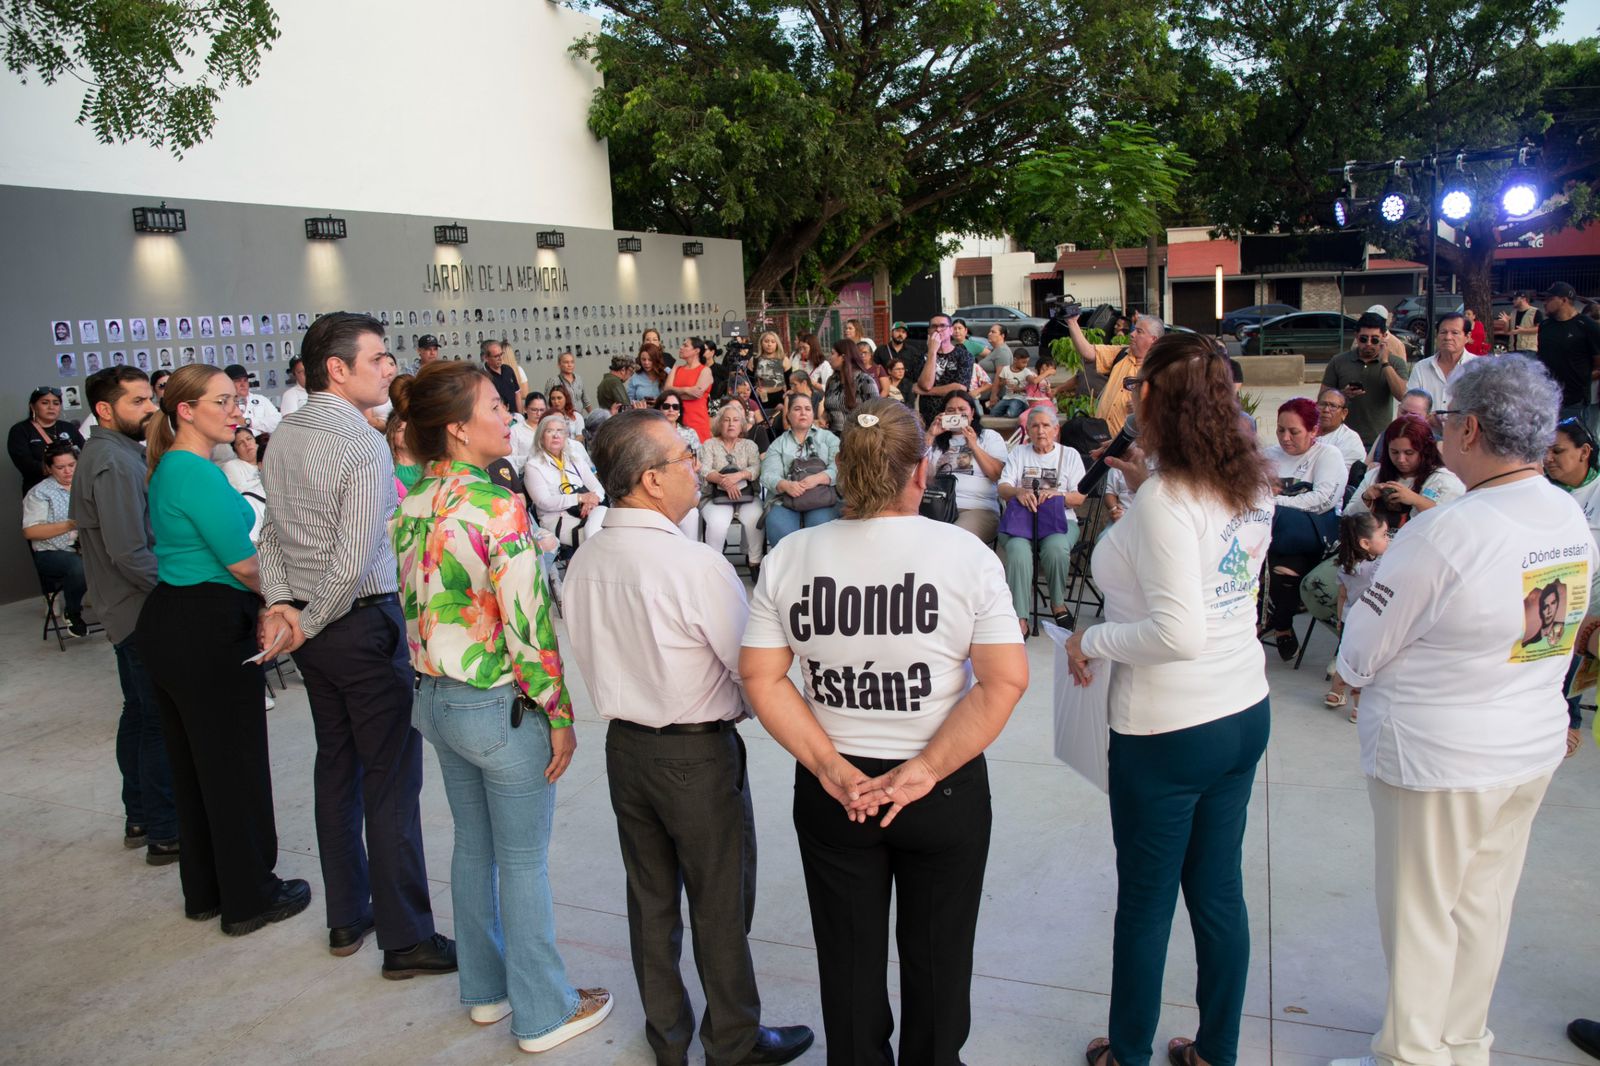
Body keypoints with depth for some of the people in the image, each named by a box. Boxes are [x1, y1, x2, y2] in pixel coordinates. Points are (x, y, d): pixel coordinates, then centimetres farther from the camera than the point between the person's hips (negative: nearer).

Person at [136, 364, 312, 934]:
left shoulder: (168, 468, 12)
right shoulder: (200, 473, -19)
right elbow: (244, 564, -18)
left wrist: (261, 606, 4)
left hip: (167, 624, 10)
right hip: (209, 631, -10)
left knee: (190, 763, 18)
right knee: (235, 765, 3)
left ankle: (205, 890, 31)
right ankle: (249, 898, 16)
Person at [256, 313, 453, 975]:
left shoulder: (282, 437, 6)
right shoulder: (364, 446, -20)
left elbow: (271, 532, 7)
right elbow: (353, 563, -24)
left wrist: (282, 604, -1)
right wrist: (310, 624, -11)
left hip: (313, 629, 9)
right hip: (366, 623, -8)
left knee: (335, 765, 18)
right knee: (391, 779, -1)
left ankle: (347, 917, 31)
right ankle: (405, 939, 8)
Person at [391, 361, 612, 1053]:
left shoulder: (412, 502, 1)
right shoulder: (498, 504, -23)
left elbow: (416, 602, 10)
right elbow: (528, 621, -23)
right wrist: (560, 715, -14)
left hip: (435, 699, 8)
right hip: (499, 706, -8)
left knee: (473, 844, 21)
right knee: (523, 861, 7)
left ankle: (486, 989, 38)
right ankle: (543, 1014, 23)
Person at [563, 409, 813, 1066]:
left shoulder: (583, 562, -4)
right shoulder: (696, 564, -25)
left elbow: (594, 659, 8)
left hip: (624, 745, 7)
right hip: (698, 754, -6)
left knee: (650, 899, 20)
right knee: (720, 908, 12)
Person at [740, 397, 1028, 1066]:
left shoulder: (788, 557, -7)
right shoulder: (964, 554, -13)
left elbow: (760, 678, -7)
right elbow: (1006, 680, -17)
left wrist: (829, 767, -7)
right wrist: (925, 772, -14)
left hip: (832, 792, 2)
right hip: (945, 796, -1)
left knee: (849, 957, 20)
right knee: (936, 955, 20)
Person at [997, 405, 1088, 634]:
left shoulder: (1069, 454, 17)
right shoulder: (1018, 453, 21)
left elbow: (1079, 497, 7)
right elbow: (1003, 488, 8)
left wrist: (1056, 495, -14)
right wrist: (1018, 492, -16)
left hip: (1059, 519, 0)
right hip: (1021, 517, 0)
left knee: (1056, 548, -36)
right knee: (1018, 551, -34)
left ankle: (1058, 603, -10)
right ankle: (1020, 619, -36)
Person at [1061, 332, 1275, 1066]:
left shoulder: (1166, 500, -21)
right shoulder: (1252, 484, 2)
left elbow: (1178, 633, -27)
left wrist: (1092, 640, -13)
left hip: (1169, 729, -7)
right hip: (1244, 714, 8)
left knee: (1144, 902, 10)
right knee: (1219, 892, 18)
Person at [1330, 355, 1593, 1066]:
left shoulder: (1445, 534, -26)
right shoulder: (1574, 520, -2)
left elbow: (1357, 658, -19)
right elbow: (1562, 637, 10)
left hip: (1438, 757, -7)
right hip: (1534, 747, 8)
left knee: (1421, 915, 9)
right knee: (1484, 907, 21)